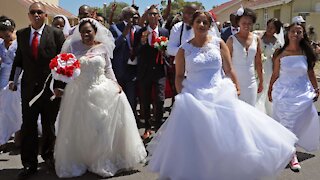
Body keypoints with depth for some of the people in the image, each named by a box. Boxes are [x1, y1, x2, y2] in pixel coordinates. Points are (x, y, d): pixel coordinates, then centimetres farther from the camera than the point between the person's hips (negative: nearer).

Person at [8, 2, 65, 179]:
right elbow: (18, 59, 15)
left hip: (51, 87, -2)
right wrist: (12, 79, 4)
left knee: (49, 125, 12)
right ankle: (29, 164, 14)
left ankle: (48, 155, 33)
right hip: (28, 88, 2)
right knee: (28, 127, 3)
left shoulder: (56, 34, -4)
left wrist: (59, 85, -12)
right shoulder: (21, 34, 7)